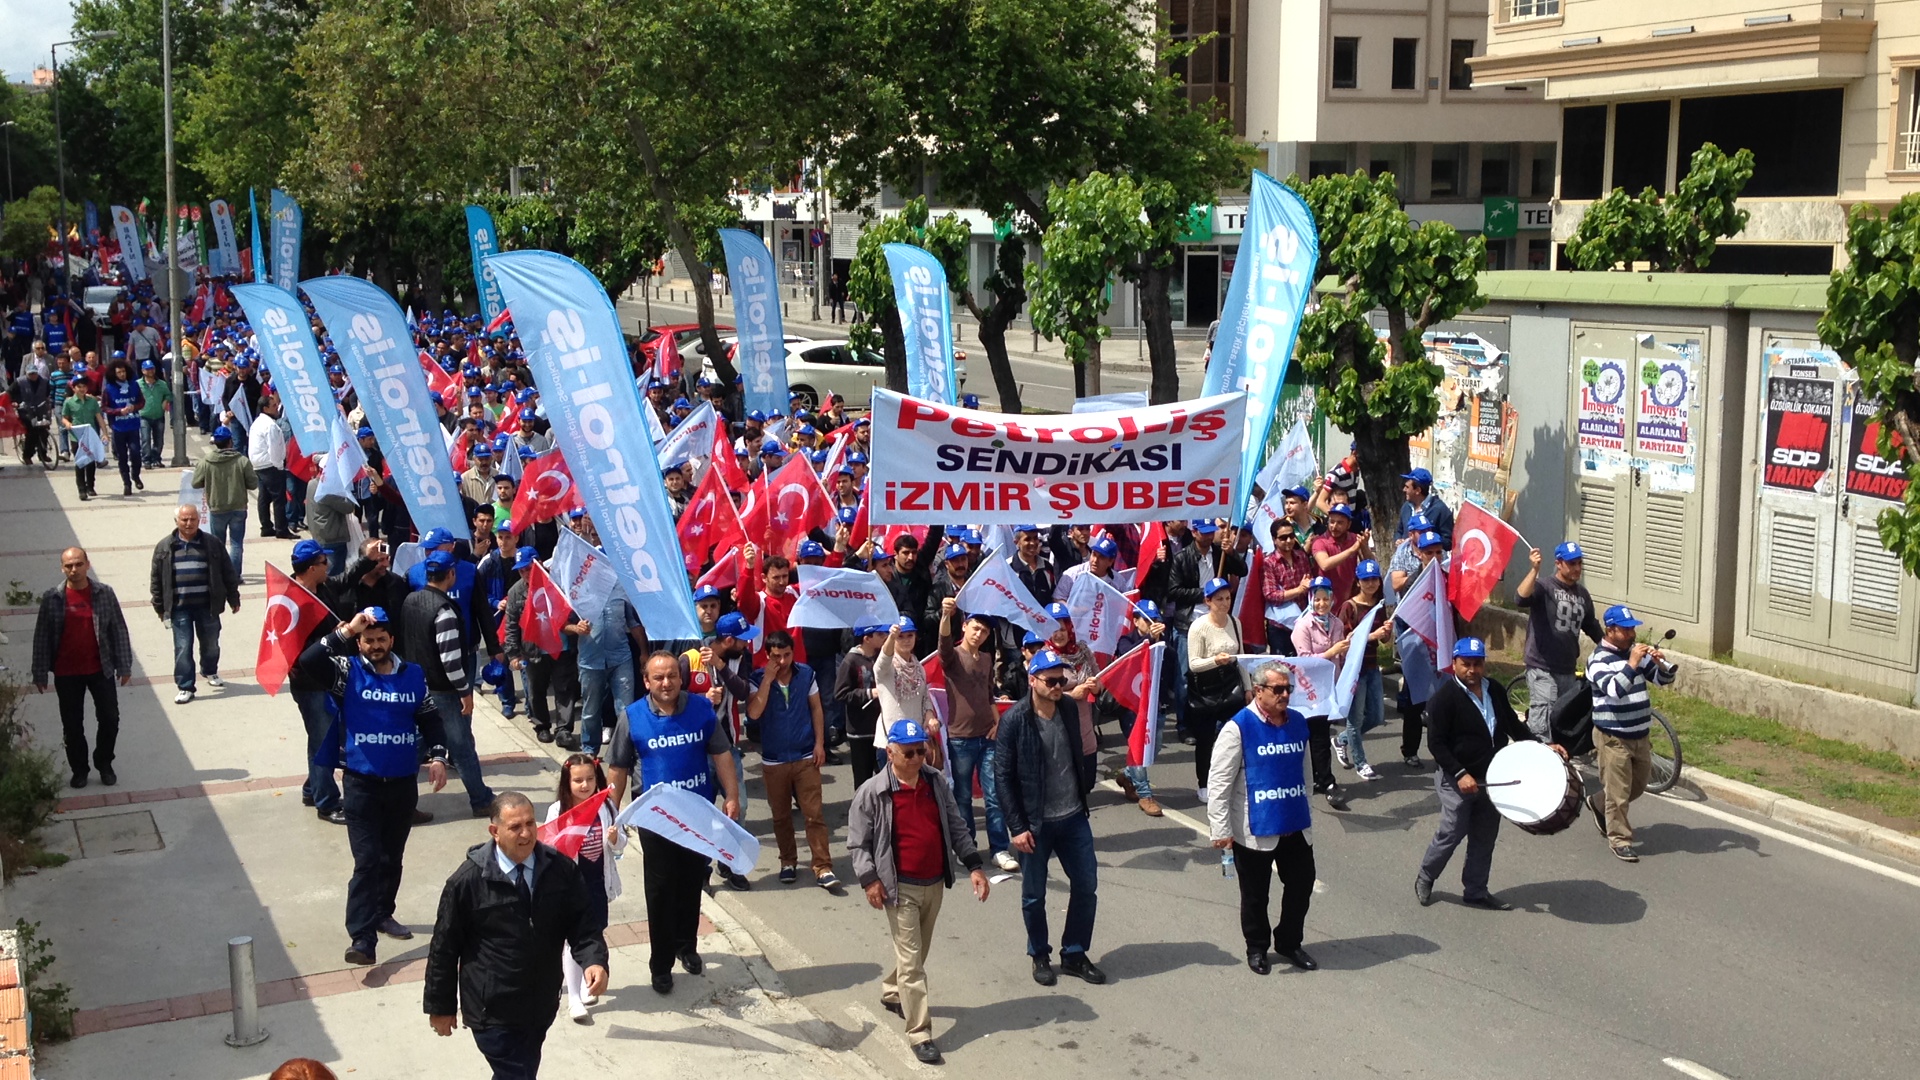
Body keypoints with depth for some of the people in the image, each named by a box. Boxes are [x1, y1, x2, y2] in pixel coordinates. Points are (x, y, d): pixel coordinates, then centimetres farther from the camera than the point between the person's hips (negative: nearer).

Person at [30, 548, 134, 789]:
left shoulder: (104, 593, -4)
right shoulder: (52, 598, -5)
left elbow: (119, 630, 1)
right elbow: (42, 637, 0)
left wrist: (124, 666, 0)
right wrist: (40, 674, 0)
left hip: (100, 669, 0)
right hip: (66, 673, 0)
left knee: (110, 718, 4)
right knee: (72, 724, 8)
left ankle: (104, 764, 25)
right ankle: (79, 770, 24)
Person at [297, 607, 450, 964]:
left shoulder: (413, 675, 4)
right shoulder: (348, 671, -4)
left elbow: (429, 719, 11)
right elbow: (308, 661, -21)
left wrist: (437, 756, -3)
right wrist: (344, 632, -26)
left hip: (403, 783, 3)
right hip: (361, 784, -3)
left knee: (392, 857, 16)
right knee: (367, 860, -10)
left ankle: (383, 913, 35)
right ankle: (361, 937, -11)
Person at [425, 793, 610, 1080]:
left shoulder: (560, 869, -6)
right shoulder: (468, 880, -15)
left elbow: (582, 922, -2)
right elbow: (445, 946, -6)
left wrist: (595, 960, -22)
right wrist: (440, 1006, 0)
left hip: (541, 1004, 5)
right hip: (493, 1010, -4)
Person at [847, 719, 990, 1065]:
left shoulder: (936, 782, 1)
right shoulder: (872, 792, -12)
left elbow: (957, 826, 8)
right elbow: (857, 843, -8)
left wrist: (973, 865, 1)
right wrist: (870, 880, -16)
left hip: (935, 884, 6)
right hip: (901, 887, -5)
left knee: (918, 952, 21)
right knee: (911, 959, -6)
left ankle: (892, 994, 48)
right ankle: (920, 1034, -3)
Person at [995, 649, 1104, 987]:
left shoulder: (1070, 708, -1)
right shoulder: (1014, 720, -15)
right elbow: (1003, 776, -13)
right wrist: (1017, 827, -14)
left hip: (1074, 818, 4)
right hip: (1035, 823, -4)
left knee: (1086, 887, 8)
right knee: (1034, 895, 8)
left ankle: (1075, 954, 25)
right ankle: (1040, 957, 28)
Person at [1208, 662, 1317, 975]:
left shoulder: (1299, 723, 4)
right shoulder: (1239, 727, -14)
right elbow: (1218, 781, -14)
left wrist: (1306, 813, 20)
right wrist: (1220, 829, -15)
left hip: (1296, 827, 5)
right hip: (1255, 830, -5)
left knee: (1301, 885, 13)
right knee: (1255, 894, 9)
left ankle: (1289, 943, 34)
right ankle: (1257, 948, 30)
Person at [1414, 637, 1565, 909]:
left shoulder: (1495, 691, 4)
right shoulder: (1444, 697, -16)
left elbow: (1513, 725, 16)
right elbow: (1436, 743, -16)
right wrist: (1460, 774, -22)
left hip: (1490, 778, 6)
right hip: (1456, 779, -6)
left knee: (1485, 837, 12)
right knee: (1452, 832, -1)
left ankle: (1476, 891, 24)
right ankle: (1425, 879, 21)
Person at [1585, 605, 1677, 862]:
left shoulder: (1636, 652, 7)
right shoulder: (1599, 659, -13)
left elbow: (1663, 679, 7)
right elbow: (1614, 689, -28)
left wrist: (1661, 663, -13)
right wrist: (1632, 664, -32)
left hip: (1640, 735, 7)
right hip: (1613, 737, -7)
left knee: (1638, 787, 20)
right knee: (1618, 792, -2)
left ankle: (1598, 804, 42)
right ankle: (1619, 840, 8)